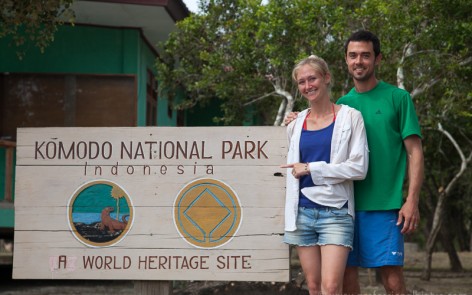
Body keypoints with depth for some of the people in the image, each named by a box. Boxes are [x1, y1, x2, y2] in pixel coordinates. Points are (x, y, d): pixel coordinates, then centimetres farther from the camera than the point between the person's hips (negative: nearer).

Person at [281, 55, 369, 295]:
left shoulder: (349, 117, -1)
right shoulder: (296, 123, 11)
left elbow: (359, 167, -9)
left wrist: (312, 169, -9)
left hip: (335, 212, -4)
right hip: (302, 212, 4)